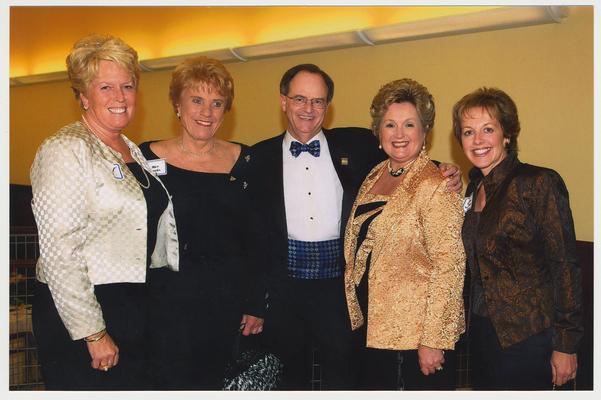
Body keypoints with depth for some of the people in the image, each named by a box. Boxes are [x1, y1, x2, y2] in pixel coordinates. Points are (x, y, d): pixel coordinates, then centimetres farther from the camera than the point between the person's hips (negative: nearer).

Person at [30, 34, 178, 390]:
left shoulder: (133, 152, 13)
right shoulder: (65, 151, -12)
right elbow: (58, 251, -20)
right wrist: (93, 333, -20)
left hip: (136, 308, 8)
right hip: (78, 314, -8)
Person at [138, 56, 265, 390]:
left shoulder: (243, 161, 4)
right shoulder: (149, 159, -3)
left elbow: (254, 239, 7)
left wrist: (256, 303, 5)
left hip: (228, 299, 3)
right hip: (169, 299, -2)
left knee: (212, 383, 10)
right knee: (173, 383, 0)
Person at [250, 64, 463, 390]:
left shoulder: (358, 144, 3)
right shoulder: (261, 156, 3)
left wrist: (445, 176, -10)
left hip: (340, 285, 0)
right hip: (285, 287, 1)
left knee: (340, 375, 11)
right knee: (291, 376, 16)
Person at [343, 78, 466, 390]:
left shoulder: (435, 186, -16)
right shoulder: (375, 176, 7)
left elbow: (449, 266, -20)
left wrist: (433, 340, -21)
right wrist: (357, 317, 13)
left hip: (416, 332, -7)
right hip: (372, 326, 7)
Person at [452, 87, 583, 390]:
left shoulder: (539, 183, -14)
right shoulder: (474, 188, 8)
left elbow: (565, 267, -15)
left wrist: (565, 345, -15)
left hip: (527, 337, -7)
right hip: (483, 330, 7)